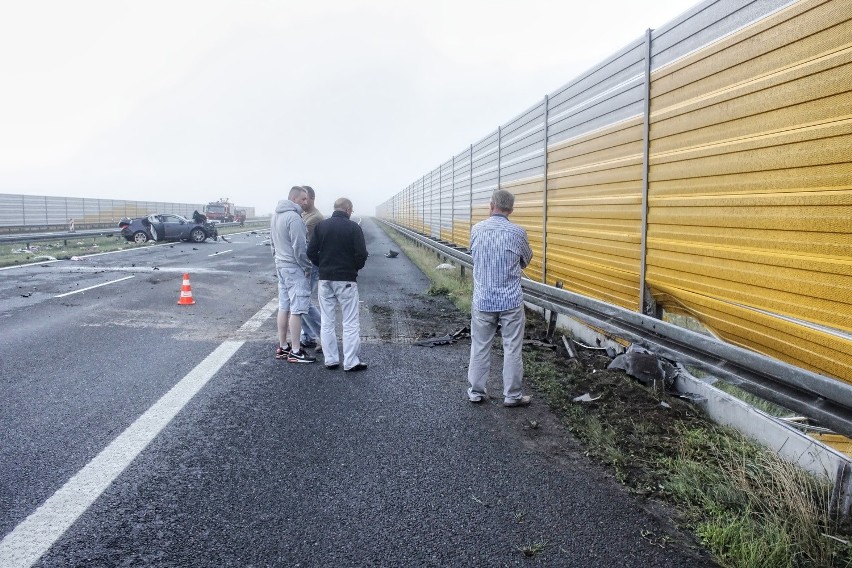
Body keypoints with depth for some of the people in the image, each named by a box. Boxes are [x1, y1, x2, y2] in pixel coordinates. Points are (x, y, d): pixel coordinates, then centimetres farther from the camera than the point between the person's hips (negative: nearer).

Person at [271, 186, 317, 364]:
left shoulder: (276, 215, 12)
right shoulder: (293, 217, -18)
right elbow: (299, 247, -20)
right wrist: (307, 267, -11)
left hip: (280, 264, 10)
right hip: (294, 268, -10)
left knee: (284, 307, 14)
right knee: (296, 309, -5)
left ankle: (282, 347, 20)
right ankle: (295, 352, -1)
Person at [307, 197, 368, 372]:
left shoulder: (321, 226, 4)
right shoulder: (353, 227, -8)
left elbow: (311, 252, 1)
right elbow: (361, 254, -13)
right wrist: (355, 267, 7)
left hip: (325, 279, 4)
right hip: (346, 279, -4)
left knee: (327, 322, 12)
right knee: (350, 323, 2)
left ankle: (330, 360, 15)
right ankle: (351, 362, 3)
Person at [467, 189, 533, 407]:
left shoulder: (476, 230, -3)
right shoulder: (517, 232, -9)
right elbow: (526, 261, 7)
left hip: (483, 300, 2)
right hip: (511, 301, -2)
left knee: (480, 348, 13)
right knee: (512, 350, 8)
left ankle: (476, 392, 22)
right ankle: (513, 395, 16)